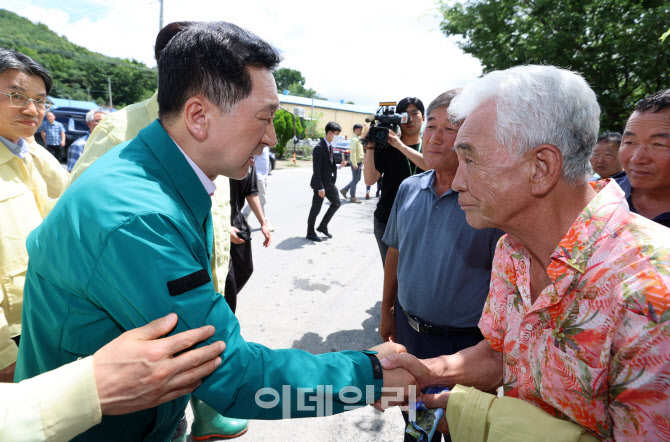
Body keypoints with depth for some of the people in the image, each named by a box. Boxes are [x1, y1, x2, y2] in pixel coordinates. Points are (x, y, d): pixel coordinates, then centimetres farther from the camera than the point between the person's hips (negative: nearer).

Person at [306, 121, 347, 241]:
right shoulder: (319, 148, -19)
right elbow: (316, 170, -20)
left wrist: (339, 165, 0)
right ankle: (310, 233, 20)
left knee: (336, 203, 15)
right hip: (321, 183, -9)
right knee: (316, 209, 3)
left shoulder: (330, 146, 9)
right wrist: (320, 188, -22)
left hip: (330, 182, 9)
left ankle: (323, 226, 28)